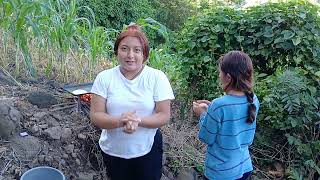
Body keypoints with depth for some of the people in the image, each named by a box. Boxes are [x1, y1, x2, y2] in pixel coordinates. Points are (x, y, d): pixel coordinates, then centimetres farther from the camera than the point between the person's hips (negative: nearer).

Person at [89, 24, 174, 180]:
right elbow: (95, 116, -10)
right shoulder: (104, 77, -8)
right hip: (113, 151, 1)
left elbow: (164, 116, -12)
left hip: (147, 151, -1)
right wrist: (119, 121, -30)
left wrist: (138, 120, -29)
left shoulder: (157, 77, -11)